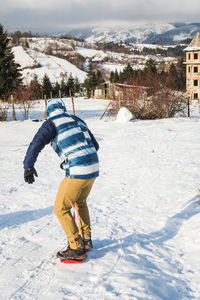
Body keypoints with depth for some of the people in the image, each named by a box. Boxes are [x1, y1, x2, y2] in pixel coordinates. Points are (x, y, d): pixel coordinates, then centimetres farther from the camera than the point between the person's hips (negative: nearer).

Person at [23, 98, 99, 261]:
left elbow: (37, 143, -14)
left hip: (77, 172, -8)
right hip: (93, 169, 8)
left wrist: (28, 166, -16)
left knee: (61, 209, 6)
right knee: (80, 202, 31)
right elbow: (95, 146, 27)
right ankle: (86, 239, 38)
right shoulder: (79, 121, 21)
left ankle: (77, 248, 8)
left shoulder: (52, 123, 1)